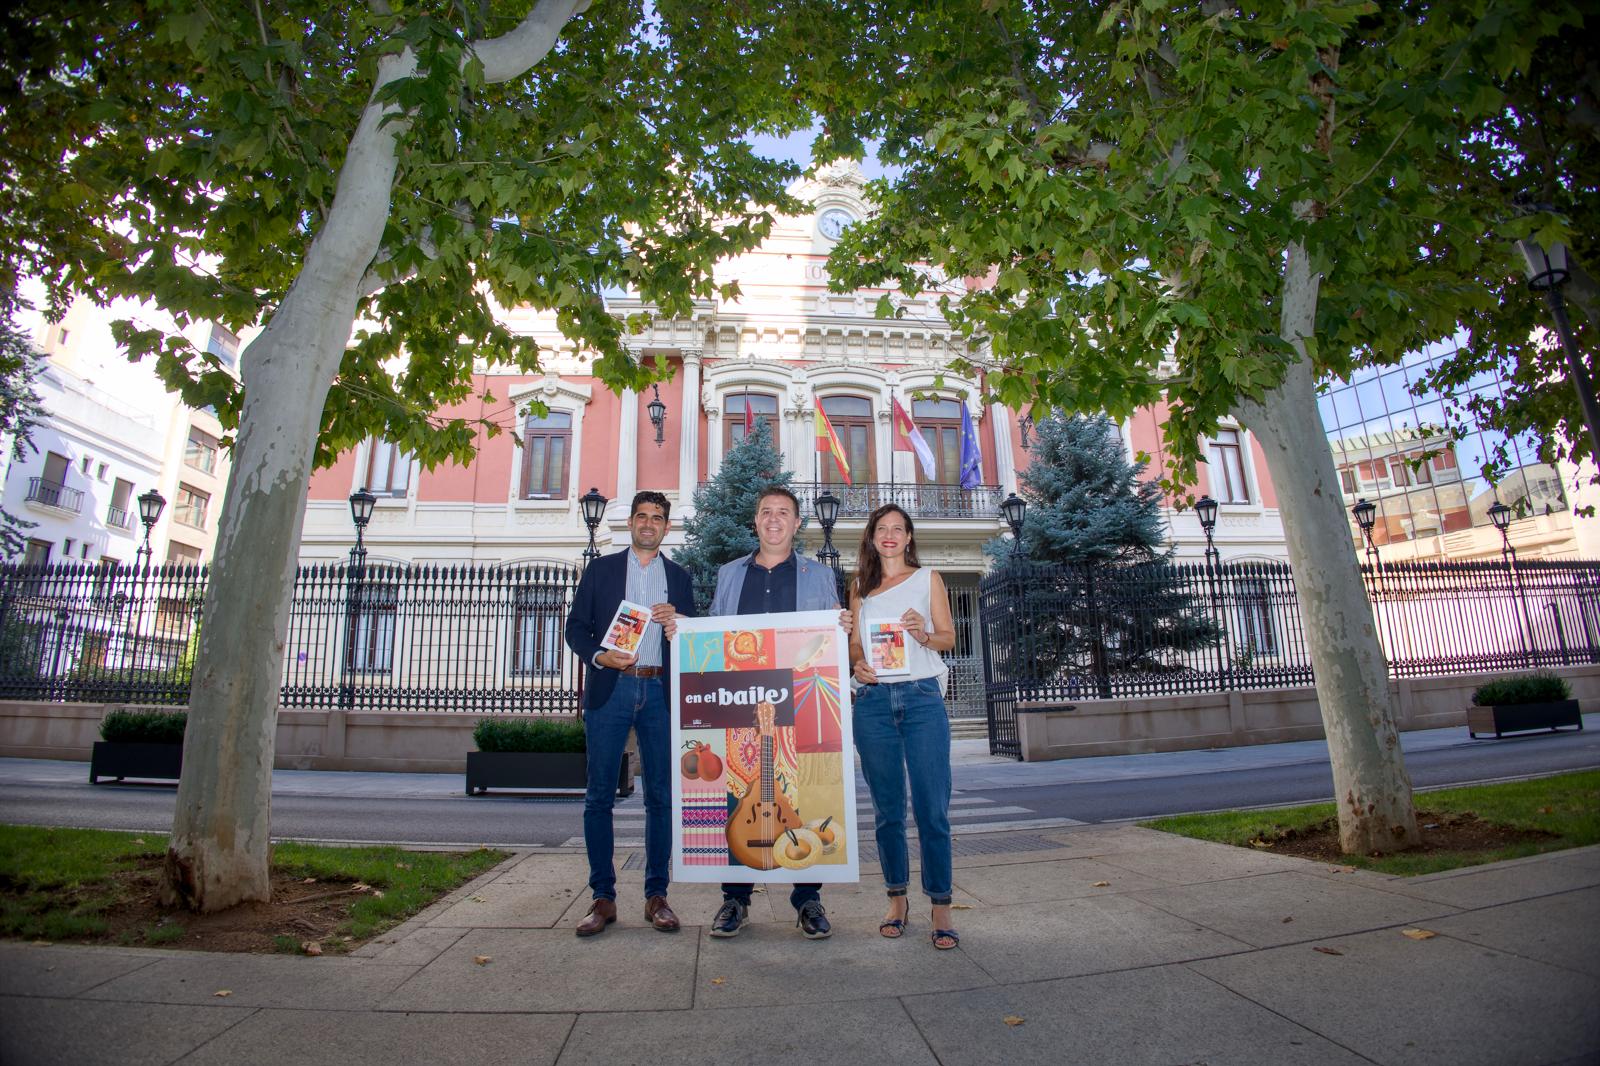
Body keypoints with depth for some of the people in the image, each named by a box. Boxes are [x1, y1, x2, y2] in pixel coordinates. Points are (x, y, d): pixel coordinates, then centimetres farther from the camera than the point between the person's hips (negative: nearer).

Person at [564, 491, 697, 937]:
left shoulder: (679, 577, 14)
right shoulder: (601, 569, 11)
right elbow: (575, 627, 6)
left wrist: (676, 622, -7)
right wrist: (600, 656, -12)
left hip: (660, 692, 1)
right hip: (610, 688, -1)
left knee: (661, 796, 3)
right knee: (599, 796, 1)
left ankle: (656, 895, 14)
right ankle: (603, 897, 12)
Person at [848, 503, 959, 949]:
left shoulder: (928, 578, 10)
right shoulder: (860, 586, 16)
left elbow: (949, 636, 6)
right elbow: (854, 642, 13)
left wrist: (923, 634, -15)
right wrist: (857, 665, -8)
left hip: (922, 697, -2)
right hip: (873, 700, 2)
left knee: (932, 807, -5)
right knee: (887, 808, 8)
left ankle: (940, 907, 5)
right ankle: (897, 899, 20)